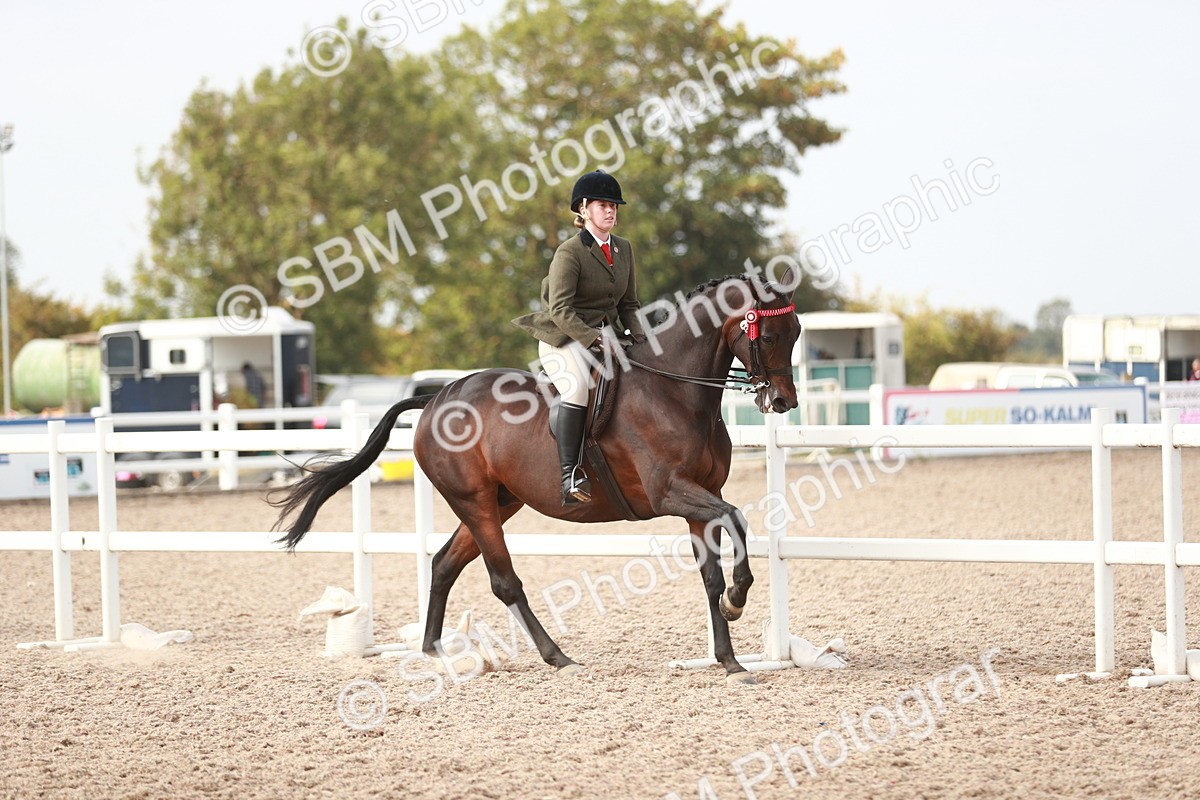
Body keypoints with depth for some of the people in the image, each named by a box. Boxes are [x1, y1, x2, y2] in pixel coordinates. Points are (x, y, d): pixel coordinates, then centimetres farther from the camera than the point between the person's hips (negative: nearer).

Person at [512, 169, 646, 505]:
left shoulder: (624, 249, 12)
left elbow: (629, 304, 16)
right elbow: (560, 308, -17)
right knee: (579, 386, -34)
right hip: (564, 338, -8)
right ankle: (569, 474, -38)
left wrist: (640, 337, -3)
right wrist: (594, 339, -26)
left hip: (607, 335, 8)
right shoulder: (569, 252, -10)